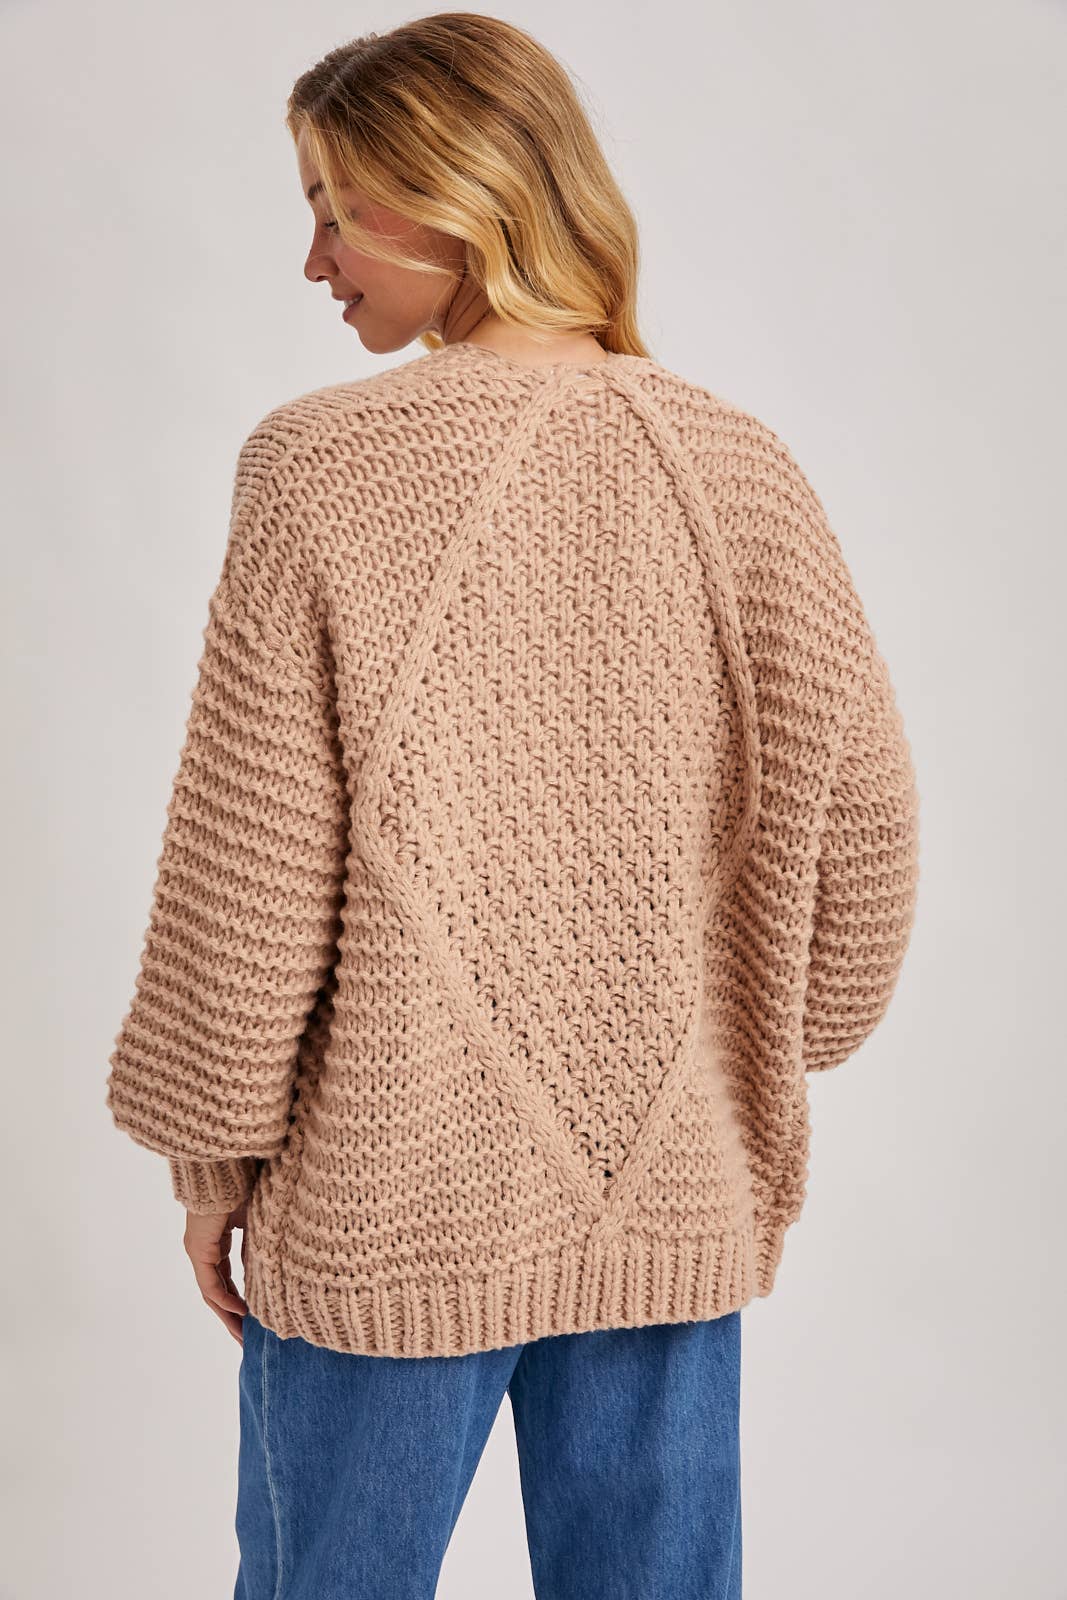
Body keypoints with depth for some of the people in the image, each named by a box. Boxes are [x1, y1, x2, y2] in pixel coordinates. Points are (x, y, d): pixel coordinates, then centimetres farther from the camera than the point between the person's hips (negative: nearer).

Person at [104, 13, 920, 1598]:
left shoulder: (326, 469, -14)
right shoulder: (740, 466, -3)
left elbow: (249, 863, -12)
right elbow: (862, 821, 1)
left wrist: (214, 1143, 2)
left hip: (396, 1198, -3)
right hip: (680, 1199, 4)